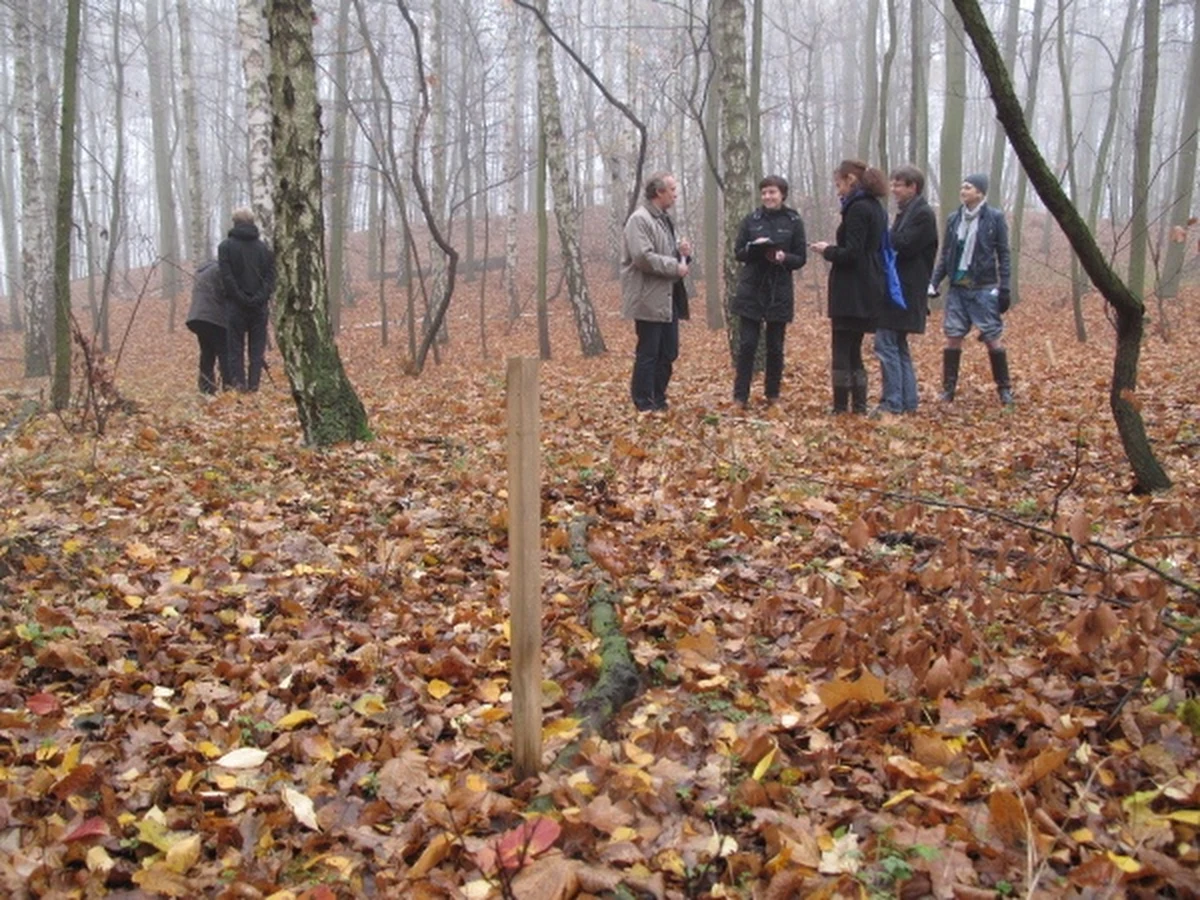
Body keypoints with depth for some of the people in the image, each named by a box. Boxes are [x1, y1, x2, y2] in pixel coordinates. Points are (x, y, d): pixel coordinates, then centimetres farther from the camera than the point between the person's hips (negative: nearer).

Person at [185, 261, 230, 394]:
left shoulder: (203, 272, 25)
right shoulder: (220, 270, -4)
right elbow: (226, 293, -10)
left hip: (197, 317, 9)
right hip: (214, 318, -9)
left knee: (207, 353, 11)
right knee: (224, 353, -9)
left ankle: (206, 388, 7)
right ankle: (229, 386, -16)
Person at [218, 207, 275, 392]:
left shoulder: (226, 246, -2)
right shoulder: (263, 247, 7)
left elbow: (226, 277, -11)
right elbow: (271, 275, -1)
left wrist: (241, 298, -9)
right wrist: (261, 297, -6)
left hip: (235, 305, -2)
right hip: (259, 306, 2)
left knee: (236, 346, 4)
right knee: (257, 346, 6)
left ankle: (238, 382, 0)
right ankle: (254, 384, 3)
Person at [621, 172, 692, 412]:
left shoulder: (664, 219, 20)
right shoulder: (639, 219, -12)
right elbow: (643, 257, -23)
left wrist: (683, 253, 7)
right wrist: (674, 267, -17)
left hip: (668, 299, 9)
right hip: (649, 300, -9)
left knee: (668, 353, 12)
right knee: (648, 354, -3)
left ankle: (659, 400, 22)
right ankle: (644, 405, 5)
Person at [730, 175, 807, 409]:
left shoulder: (794, 222, 1)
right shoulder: (751, 220, 4)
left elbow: (801, 258, 1)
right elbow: (738, 252, 4)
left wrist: (784, 258, -20)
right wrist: (753, 248, -17)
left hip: (779, 292, 0)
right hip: (751, 290, 0)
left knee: (775, 347, 6)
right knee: (747, 344, -2)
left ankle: (772, 395, 18)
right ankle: (740, 396, 3)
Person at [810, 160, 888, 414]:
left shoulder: (857, 209, -14)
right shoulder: (876, 207, 14)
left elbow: (851, 254, -19)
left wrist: (827, 250, -3)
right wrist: (834, 249, 13)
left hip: (852, 293, -9)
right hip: (869, 291, 9)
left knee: (842, 351, -4)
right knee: (853, 350, 13)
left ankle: (840, 409, -3)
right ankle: (859, 406, 14)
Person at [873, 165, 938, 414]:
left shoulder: (923, 214, -11)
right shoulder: (906, 212, 17)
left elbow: (903, 245, -20)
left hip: (903, 291, -10)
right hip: (896, 288, 10)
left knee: (886, 343, -11)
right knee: (898, 346, 12)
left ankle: (892, 401, -7)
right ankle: (907, 401, 16)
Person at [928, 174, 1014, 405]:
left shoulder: (995, 217, -3)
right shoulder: (953, 218, 7)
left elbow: (1003, 254, -2)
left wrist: (1004, 288, -7)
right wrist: (934, 282, 1)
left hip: (984, 289, -3)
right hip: (957, 288, 4)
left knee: (993, 339, 0)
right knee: (952, 338, 3)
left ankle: (1004, 388, 11)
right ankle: (948, 388, 11)